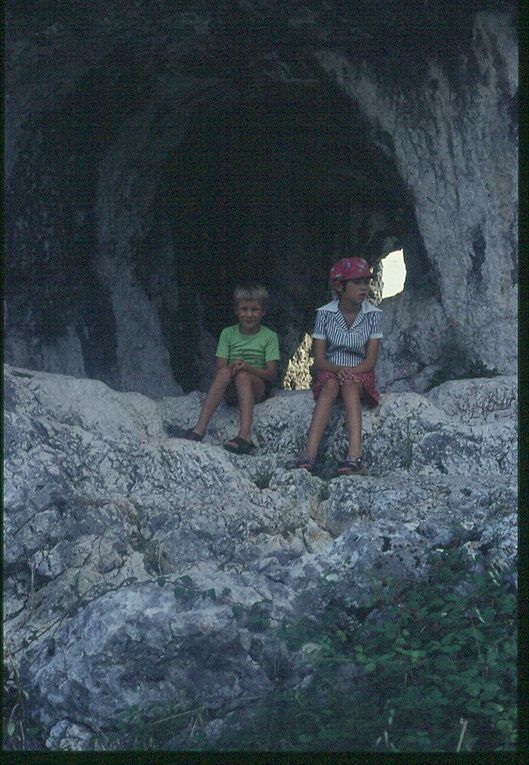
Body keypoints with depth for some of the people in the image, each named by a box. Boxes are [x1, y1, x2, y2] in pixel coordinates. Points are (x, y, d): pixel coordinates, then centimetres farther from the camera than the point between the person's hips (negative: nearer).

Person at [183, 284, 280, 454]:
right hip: (231, 390, 2)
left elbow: (272, 373, -5)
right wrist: (231, 367, -22)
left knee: (243, 376, -34)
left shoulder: (269, 336, 4)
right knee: (225, 372, -31)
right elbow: (219, 369, 1)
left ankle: (245, 435, -52)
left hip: (258, 387, -2)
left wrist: (247, 367, -22)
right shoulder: (228, 334, 10)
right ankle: (200, 428, -44)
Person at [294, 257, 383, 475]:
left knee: (350, 385, -35)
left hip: (360, 374, 0)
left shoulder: (373, 315, -2)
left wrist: (350, 372, -23)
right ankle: (309, 456, -49)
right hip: (330, 371, 0)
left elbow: (370, 360, -5)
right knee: (330, 385, -34)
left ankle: (355, 455, -52)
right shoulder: (325, 314, -2)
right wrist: (338, 369, -24)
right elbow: (319, 360, -4)